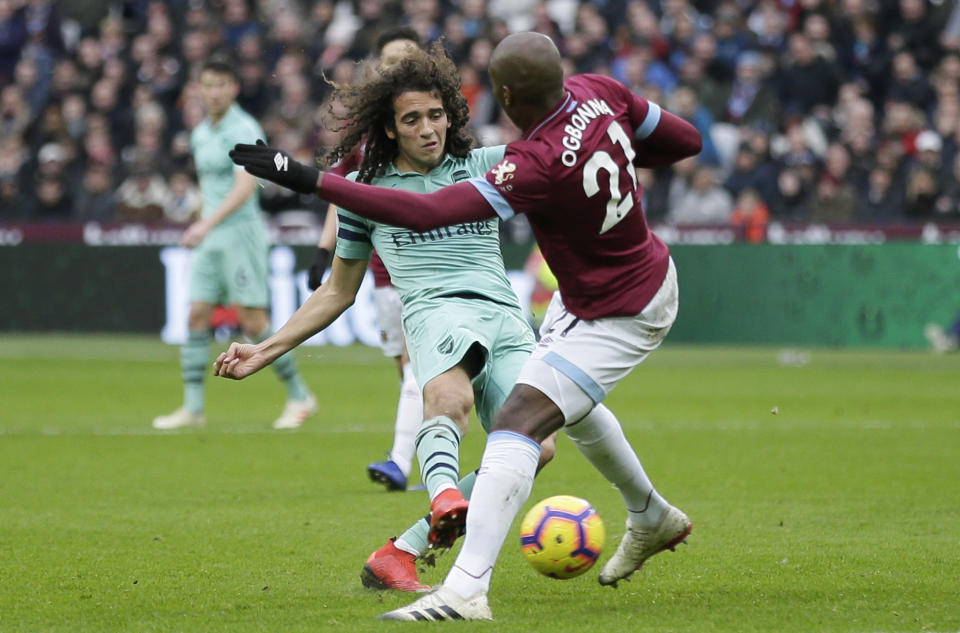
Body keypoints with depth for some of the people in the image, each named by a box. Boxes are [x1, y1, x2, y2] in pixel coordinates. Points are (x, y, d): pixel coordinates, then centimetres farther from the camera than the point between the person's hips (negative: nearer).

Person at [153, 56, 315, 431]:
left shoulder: (243, 130, -12)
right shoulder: (201, 134, 14)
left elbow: (245, 186, -24)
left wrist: (207, 224, -33)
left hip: (241, 231, -8)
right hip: (209, 237, 8)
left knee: (253, 322, -8)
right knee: (197, 316, -1)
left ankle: (300, 398, 4)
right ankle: (193, 407, 0)